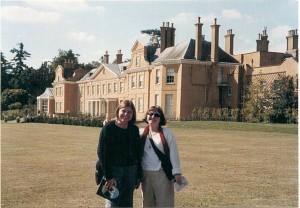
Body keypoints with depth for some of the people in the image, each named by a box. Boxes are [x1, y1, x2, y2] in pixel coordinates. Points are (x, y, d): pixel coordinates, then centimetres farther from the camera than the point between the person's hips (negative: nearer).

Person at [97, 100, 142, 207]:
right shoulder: (108, 127, -6)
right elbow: (101, 153, -9)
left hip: (130, 170, 4)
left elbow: (138, 153, 12)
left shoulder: (134, 130, 7)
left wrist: (138, 176, 9)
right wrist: (108, 176, -14)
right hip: (113, 169, -4)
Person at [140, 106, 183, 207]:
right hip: (146, 175, 3)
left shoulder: (167, 133, -2)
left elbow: (173, 153, -3)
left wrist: (176, 172, -7)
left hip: (163, 174, -3)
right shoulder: (141, 133, 4)